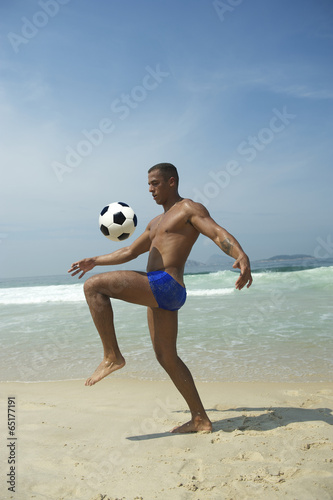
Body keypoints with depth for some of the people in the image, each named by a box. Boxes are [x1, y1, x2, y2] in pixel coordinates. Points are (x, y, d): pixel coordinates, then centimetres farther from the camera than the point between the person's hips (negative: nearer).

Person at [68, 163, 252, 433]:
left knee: (94, 286, -16)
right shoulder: (157, 222, 28)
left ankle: (112, 356, -10)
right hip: (158, 292, 10)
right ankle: (201, 419, 20)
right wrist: (95, 261, 30)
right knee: (167, 358, 12)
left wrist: (242, 256, -34)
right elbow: (130, 252, 34)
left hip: (166, 286, -10)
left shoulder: (190, 208, 2)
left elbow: (219, 233, -15)